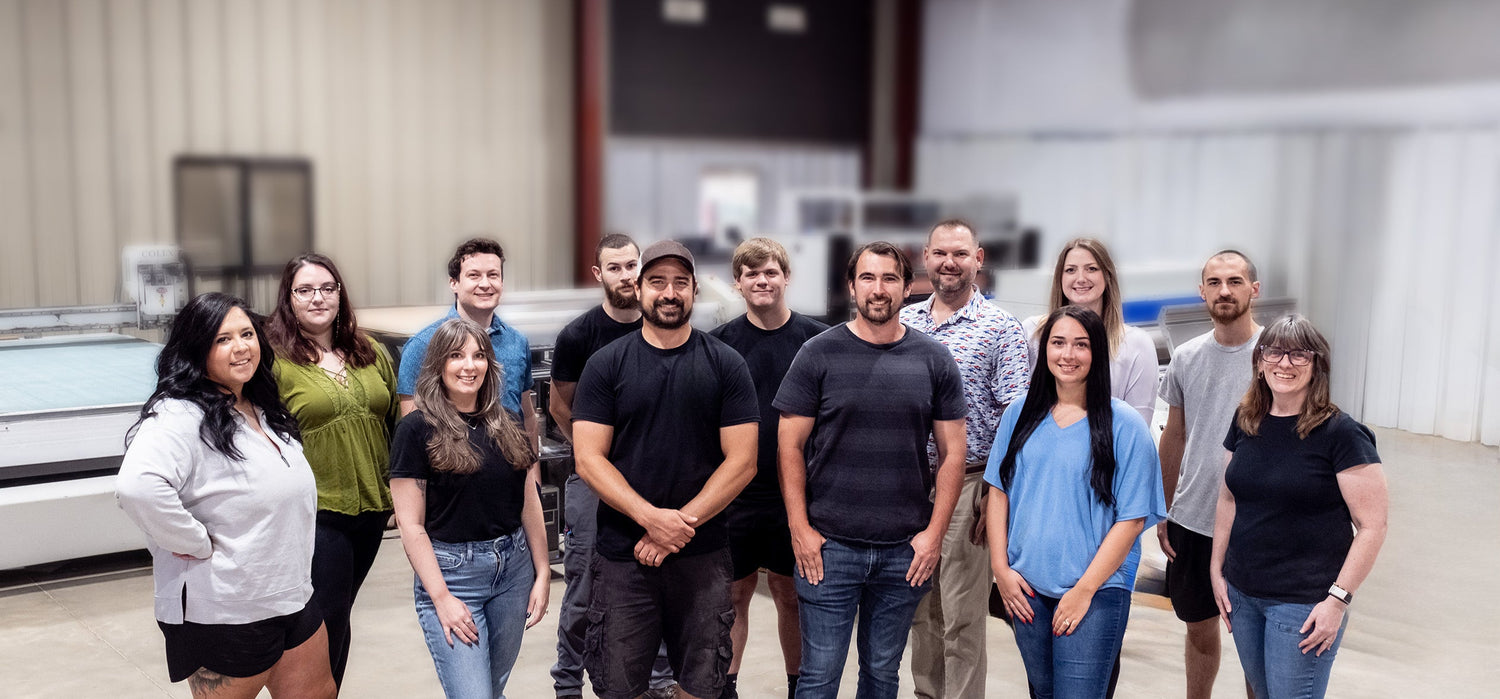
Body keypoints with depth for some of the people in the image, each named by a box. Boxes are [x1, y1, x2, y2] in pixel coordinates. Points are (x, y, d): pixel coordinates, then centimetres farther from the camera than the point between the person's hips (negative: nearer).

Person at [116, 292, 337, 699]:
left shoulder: (264, 411, 8)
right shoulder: (180, 417, -20)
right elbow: (137, 486, -38)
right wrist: (197, 543, -25)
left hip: (293, 596, 8)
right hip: (224, 615, -8)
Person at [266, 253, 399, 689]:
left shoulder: (370, 352, 9)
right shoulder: (274, 359, -9)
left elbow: (398, 421, 15)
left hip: (372, 507, 6)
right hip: (316, 512, -5)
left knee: (338, 615, 16)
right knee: (327, 622, -3)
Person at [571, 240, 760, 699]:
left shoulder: (725, 365, 1)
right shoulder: (606, 365, 2)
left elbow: (742, 460, -4)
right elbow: (589, 459, -4)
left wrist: (679, 526, -13)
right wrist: (651, 517, -17)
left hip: (703, 556, 0)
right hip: (622, 556, 0)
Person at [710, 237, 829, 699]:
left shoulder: (817, 339, 0)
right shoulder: (721, 342, 1)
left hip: (796, 492, 0)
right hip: (735, 492, 0)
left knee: (791, 593, 11)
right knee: (734, 594, 9)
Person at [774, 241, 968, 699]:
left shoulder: (934, 361, 3)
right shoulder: (818, 355, -2)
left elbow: (952, 452, 5)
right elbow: (790, 446, -1)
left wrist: (934, 533, -2)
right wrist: (800, 529, -7)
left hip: (906, 550, 2)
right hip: (828, 546, -2)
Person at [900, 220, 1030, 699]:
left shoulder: (1001, 328, -5)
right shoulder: (903, 322, 8)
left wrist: (997, 494, -14)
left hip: (967, 485, -5)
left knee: (962, 618, 1)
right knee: (920, 611, 16)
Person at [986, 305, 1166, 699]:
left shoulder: (1124, 425, -8)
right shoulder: (1021, 414, 4)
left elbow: (1132, 519, -9)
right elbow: (999, 491, 8)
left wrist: (1084, 590, -12)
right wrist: (1001, 569, 0)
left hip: (1094, 593, -4)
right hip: (1026, 589, 4)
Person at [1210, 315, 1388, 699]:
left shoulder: (1341, 434, -13)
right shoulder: (1245, 422, 4)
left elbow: (1372, 526, -13)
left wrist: (1338, 600, -16)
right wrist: (1216, 569, 12)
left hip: (1305, 604, -6)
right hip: (1242, 595, 6)